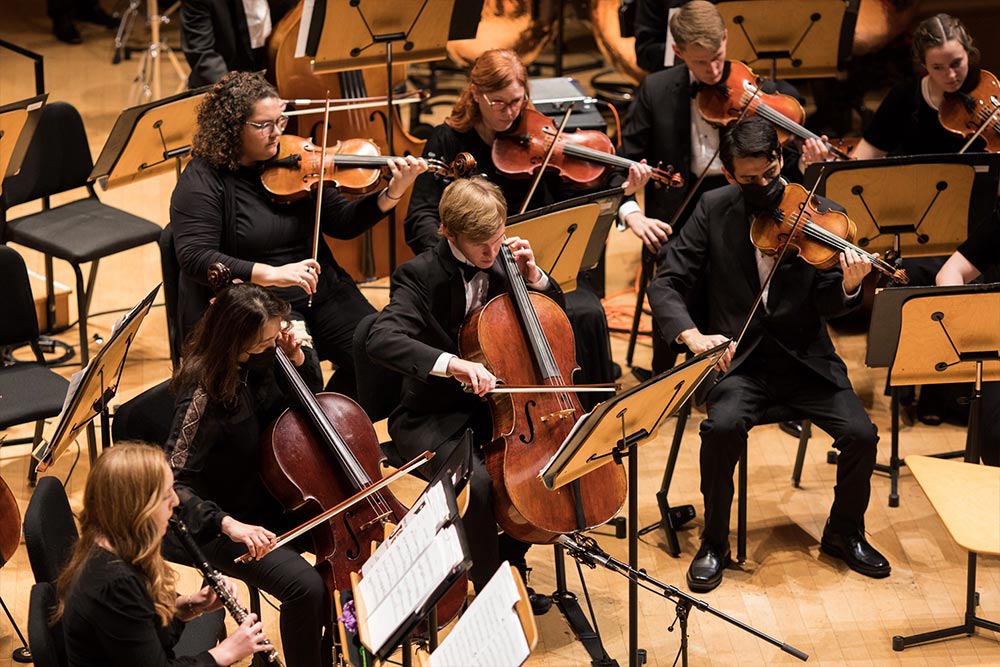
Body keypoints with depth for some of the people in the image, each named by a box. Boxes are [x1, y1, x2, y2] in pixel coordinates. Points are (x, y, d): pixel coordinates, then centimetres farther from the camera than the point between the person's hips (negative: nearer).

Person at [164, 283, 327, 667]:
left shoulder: (255, 365, -4)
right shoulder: (203, 393, -26)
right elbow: (175, 484, -30)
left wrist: (297, 361, -6)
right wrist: (228, 525, -43)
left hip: (268, 502, 8)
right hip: (225, 525, -8)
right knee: (306, 586, -27)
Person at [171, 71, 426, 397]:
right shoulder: (203, 180, -8)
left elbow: (342, 224, 8)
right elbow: (195, 257, -19)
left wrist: (392, 193, -9)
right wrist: (270, 273, -29)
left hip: (320, 292, 6)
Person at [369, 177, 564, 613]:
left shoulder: (500, 264, 2)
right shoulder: (421, 276, -16)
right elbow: (381, 340, -34)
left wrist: (533, 276, -5)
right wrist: (452, 363, -47)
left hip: (493, 404, 6)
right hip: (433, 417, -6)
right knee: (478, 480, -32)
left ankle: (509, 557, 10)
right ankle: (489, 589, -11)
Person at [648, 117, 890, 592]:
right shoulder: (714, 210, -1)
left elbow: (824, 305, -6)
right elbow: (665, 284, -4)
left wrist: (848, 286, -30)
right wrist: (691, 334, -23)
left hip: (805, 357, 1)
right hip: (739, 358, -1)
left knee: (861, 433, -18)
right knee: (723, 427, -30)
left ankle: (845, 532, 10)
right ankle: (714, 543, -8)